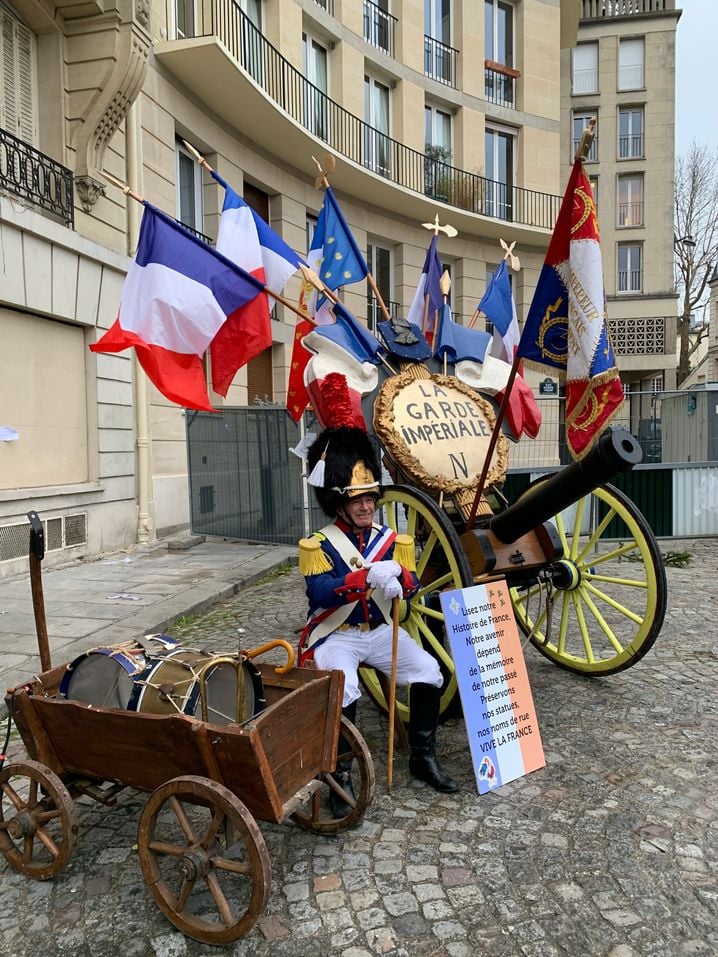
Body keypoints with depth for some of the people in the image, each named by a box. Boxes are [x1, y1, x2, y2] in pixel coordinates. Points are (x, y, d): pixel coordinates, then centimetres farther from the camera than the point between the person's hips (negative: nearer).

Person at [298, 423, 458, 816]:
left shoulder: (391, 540, 3)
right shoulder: (319, 544, -10)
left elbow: (411, 588, -4)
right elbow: (319, 591, -25)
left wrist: (397, 573, -28)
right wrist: (368, 575, -38)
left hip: (379, 631, 5)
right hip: (335, 635, -4)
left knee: (429, 671, -12)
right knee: (343, 691, -30)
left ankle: (423, 757, 8)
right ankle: (341, 775, -8)